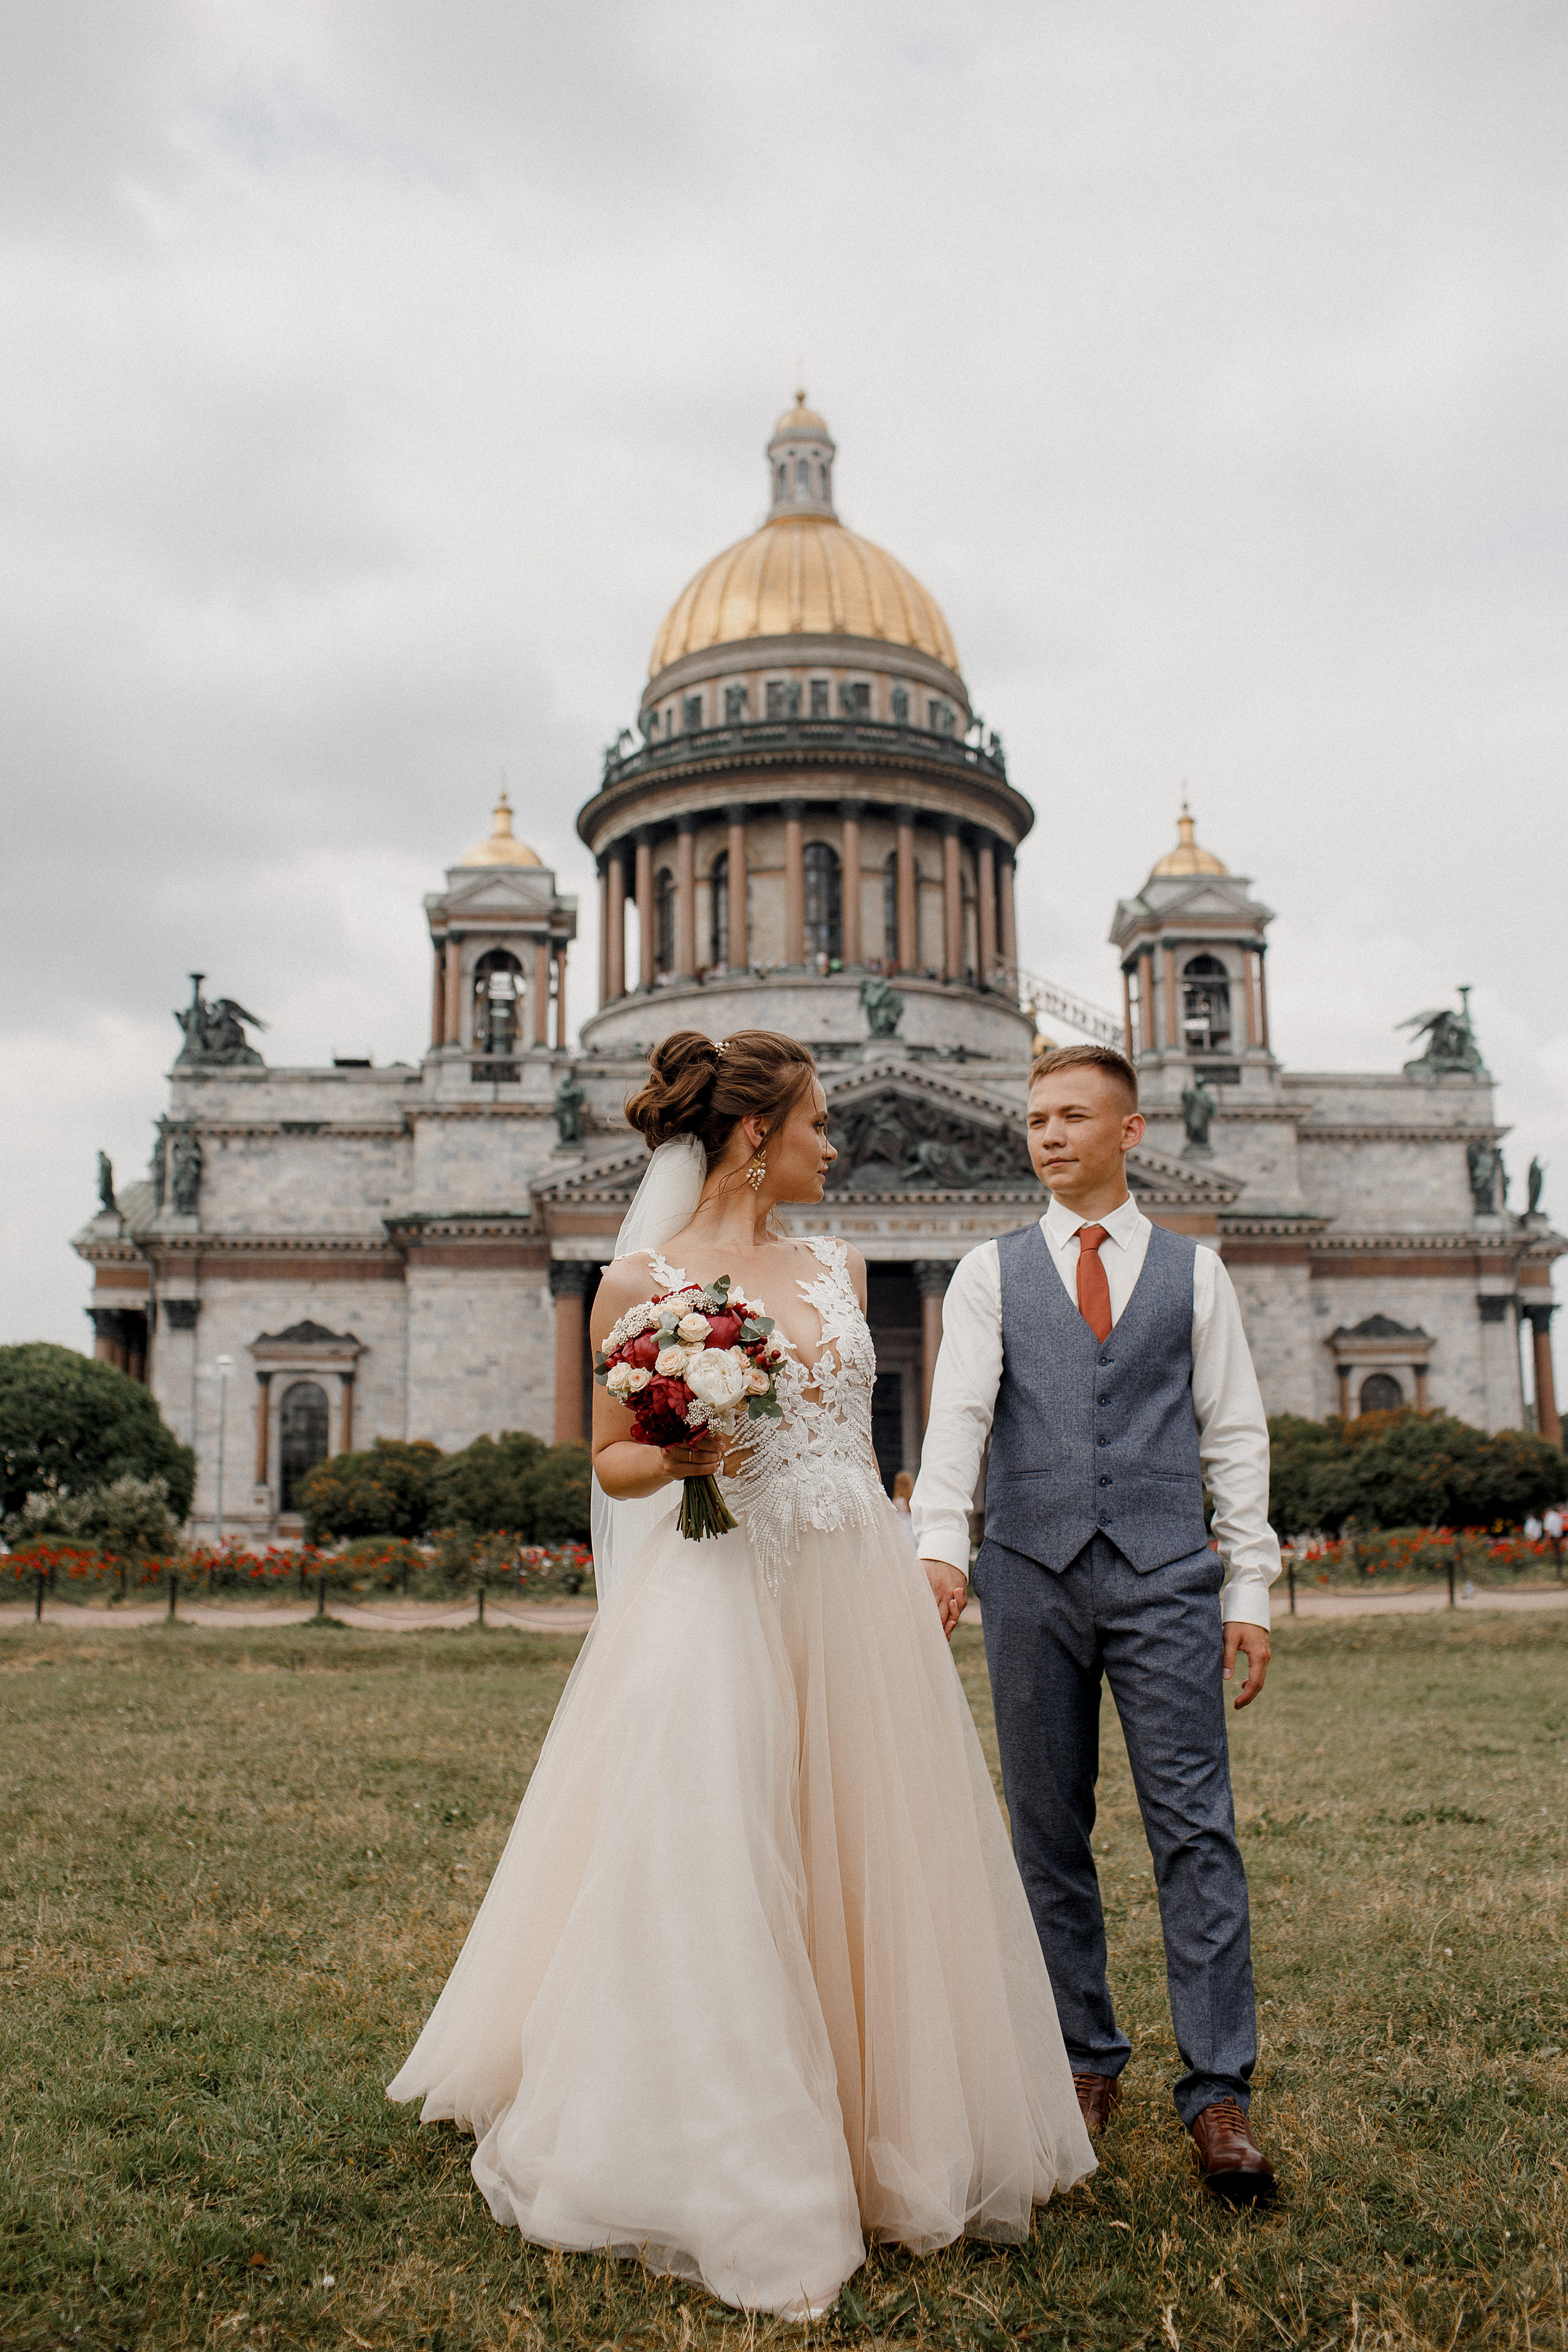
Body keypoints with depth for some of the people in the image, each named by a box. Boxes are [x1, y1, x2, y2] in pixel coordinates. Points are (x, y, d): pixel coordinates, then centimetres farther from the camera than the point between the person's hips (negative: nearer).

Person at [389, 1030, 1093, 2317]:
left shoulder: (838, 1268, 10)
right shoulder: (641, 1286, -4)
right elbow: (612, 1462, 3)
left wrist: (906, 1578, 15)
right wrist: (680, 1458, -18)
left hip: (860, 1593, 5)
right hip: (720, 1598, -5)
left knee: (870, 1860, 12)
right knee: (712, 1880, 0)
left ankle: (890, 2135, 32)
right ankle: (724, 2172, 19)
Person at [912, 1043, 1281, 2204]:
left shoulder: (1193, 1271, 10)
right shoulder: (991, 1273, 9)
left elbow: (1235, 1435, 8)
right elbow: (958, 1412, -3)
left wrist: (1251, 1589, 3)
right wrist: (939, 1542, -19)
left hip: (1165, 1575, -1)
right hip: (1032, 1573, 1)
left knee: (1197, 1828, -3)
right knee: (1049, 1834, 8)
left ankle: (1219, 2089, 6)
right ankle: (1087, 2059, 22)